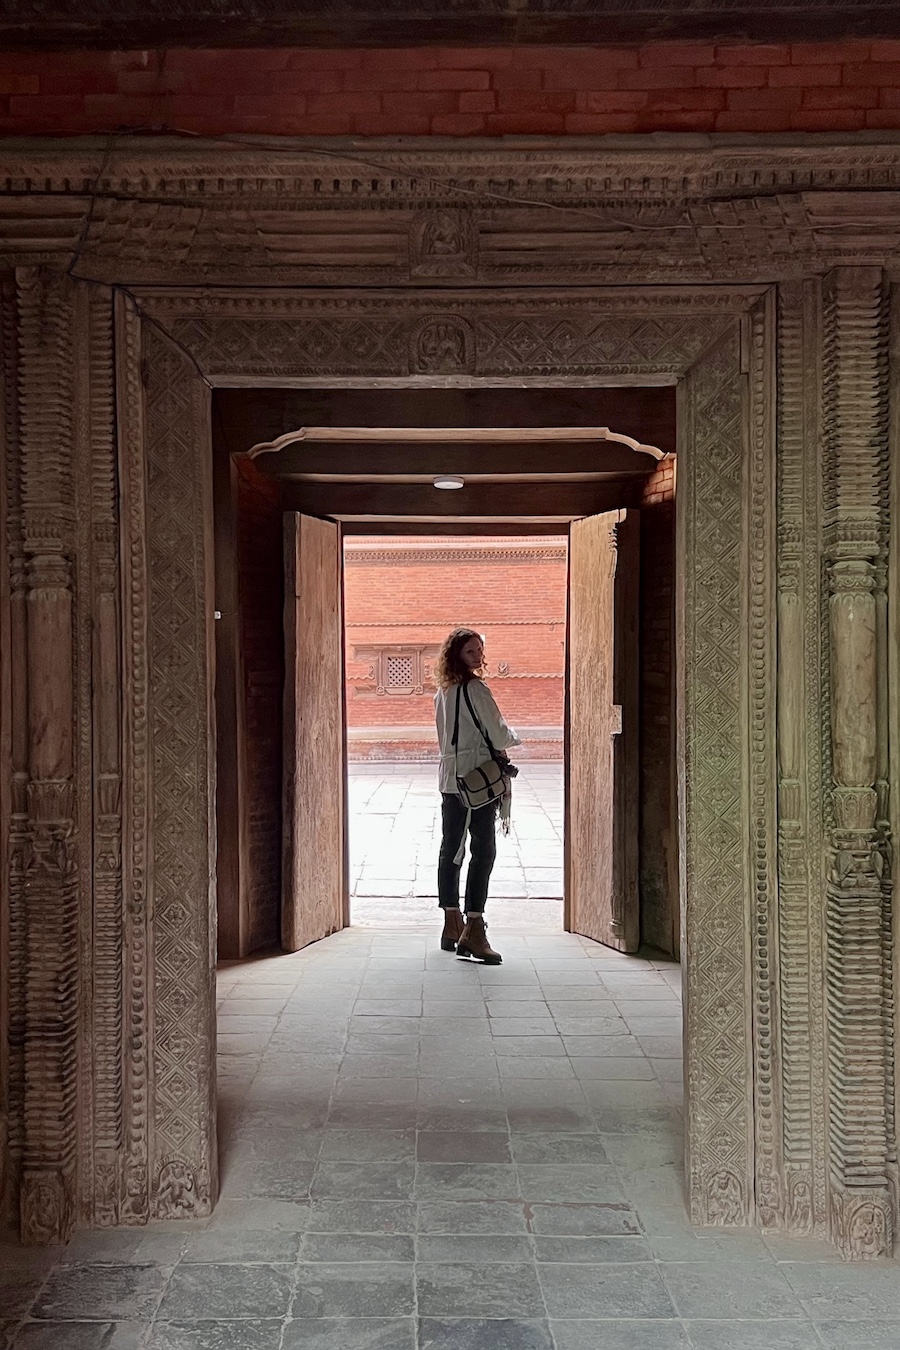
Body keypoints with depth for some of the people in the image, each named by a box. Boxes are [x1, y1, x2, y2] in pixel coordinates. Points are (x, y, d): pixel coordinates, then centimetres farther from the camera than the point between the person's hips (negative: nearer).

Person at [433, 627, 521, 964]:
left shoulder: (443, 691, 14)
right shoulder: (475, 689, -13)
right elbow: (498, 734, -11)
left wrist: (494, 746, 16)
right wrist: (512, 738, 10)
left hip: (450, 778, 9)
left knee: (450, 849, 12)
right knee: (483, 851, -8)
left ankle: (452, 925, 20)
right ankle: (473, 930, -12)